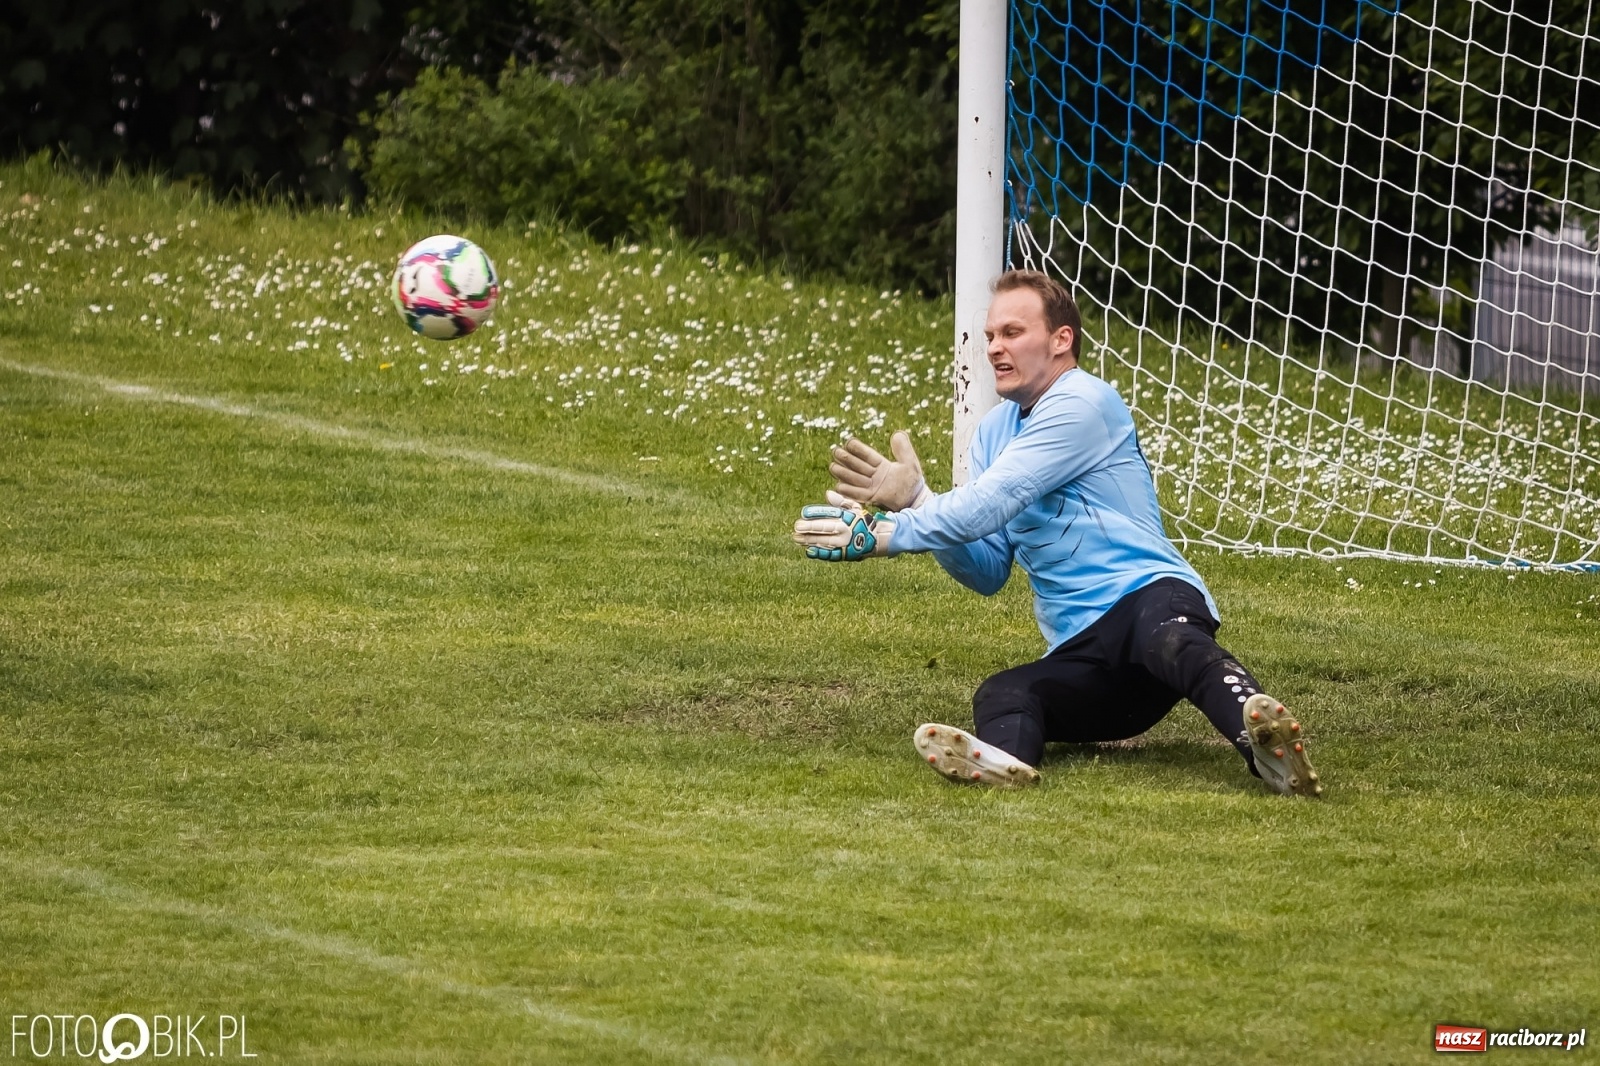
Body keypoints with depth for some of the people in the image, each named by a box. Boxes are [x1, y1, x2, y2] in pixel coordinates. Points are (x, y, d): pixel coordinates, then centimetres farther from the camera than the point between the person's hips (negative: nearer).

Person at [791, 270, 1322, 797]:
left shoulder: (1081, 404, -2)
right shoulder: (995, 430, 24)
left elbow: (989, 505, -10)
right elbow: (989, 570, 20)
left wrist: (880, 535, -5)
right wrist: (916, 502, 5)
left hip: (1148, 596, -6)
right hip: (1081, 652, 6)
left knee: (1169, 638, -42)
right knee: (1000, 695, -27)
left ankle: (1259, 738, -70)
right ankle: (1003, 759, -64)